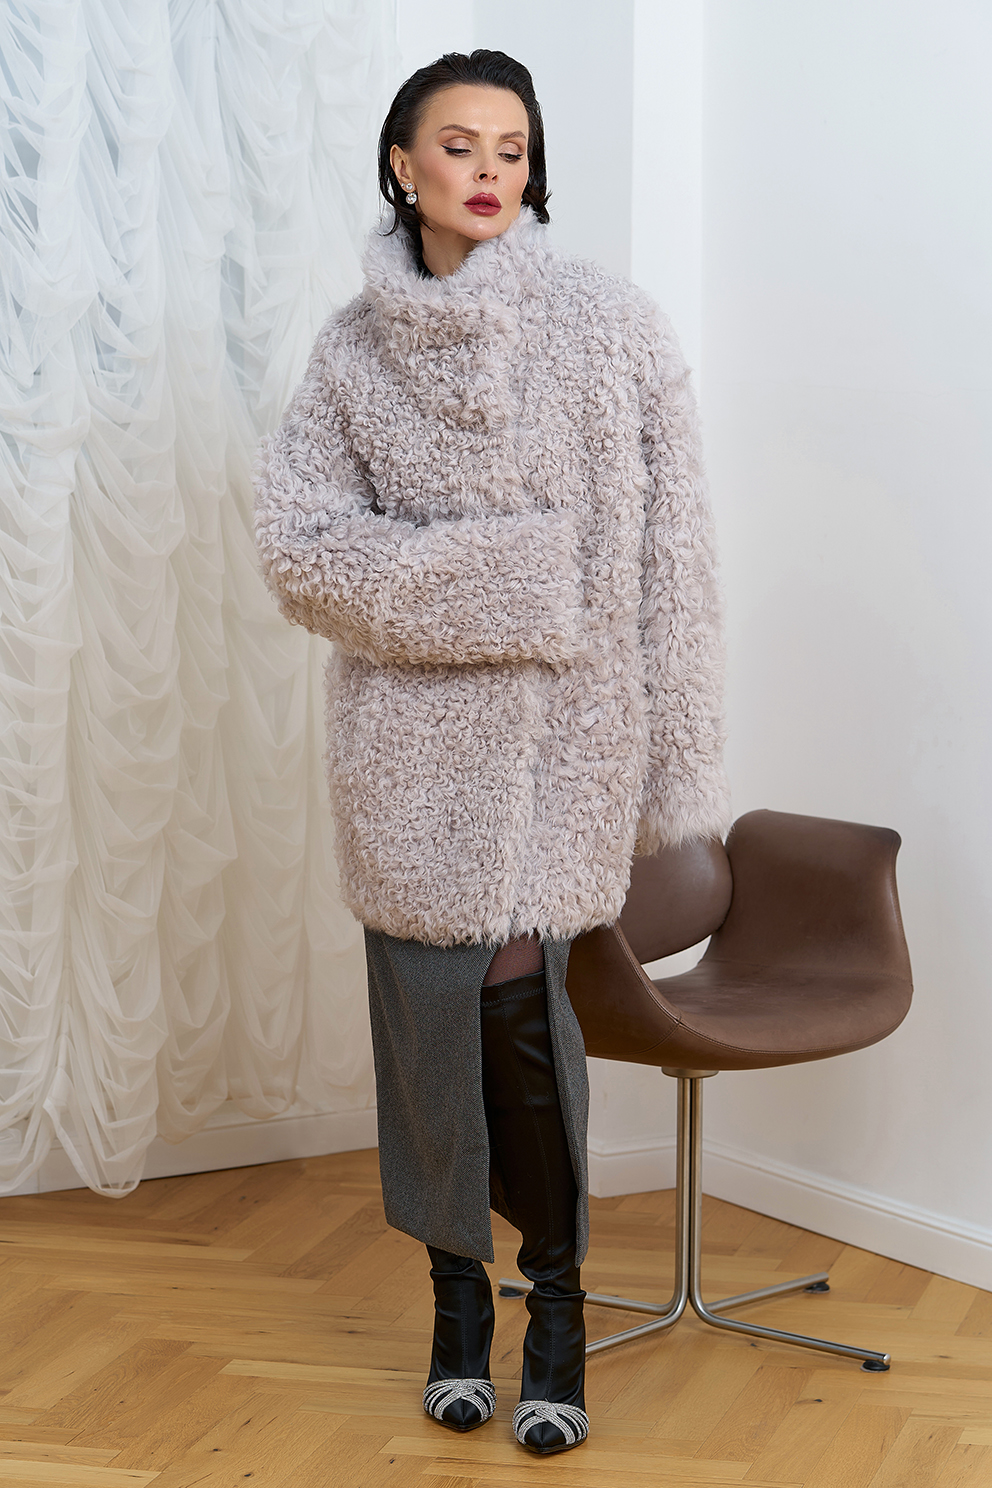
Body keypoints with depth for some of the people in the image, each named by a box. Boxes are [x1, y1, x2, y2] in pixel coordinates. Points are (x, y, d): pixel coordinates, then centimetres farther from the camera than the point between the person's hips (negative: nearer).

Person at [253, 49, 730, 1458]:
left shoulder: (613, 327, -1)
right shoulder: (352, 349, 6)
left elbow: (672, 561, -3)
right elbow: (297, 544, -5)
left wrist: (680, 765, -5)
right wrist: (487, 575, -16)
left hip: (565, 721, -2)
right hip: (409, 725, 2)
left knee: (517, 994, -12)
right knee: (429, 1005, 4)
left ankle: (557, 1293, 10)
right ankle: (458, 1289, 23)